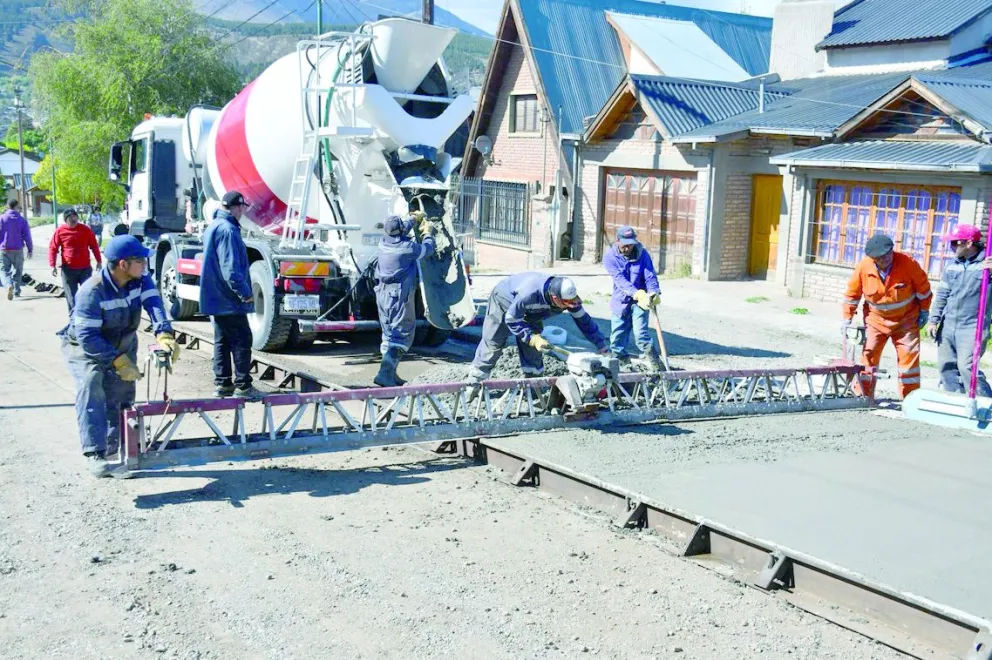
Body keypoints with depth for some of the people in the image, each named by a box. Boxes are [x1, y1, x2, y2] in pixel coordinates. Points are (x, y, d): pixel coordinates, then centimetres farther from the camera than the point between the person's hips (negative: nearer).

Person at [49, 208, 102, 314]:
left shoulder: (85, 229, 0)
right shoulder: (60, 231, -4)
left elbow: (94, 246, 9)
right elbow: (52, 248, 0)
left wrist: (98, 261, 8)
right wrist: (52, 265, -7)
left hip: (85, 268, 1)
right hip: (68, 269, -1)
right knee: (71, 295, 5)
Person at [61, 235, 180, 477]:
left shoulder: (141, 281, -16)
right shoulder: (92, 291, -34)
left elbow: (153, 305, -32)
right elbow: (87, 336, -36)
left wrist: (164, 334, -51)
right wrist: (118, 361, -42)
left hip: (123, 346, 6)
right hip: (85, 348, -6)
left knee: (122, 396, 5)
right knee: (91, 390, -26)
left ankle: (115, 449, 21)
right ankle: (95, 454, -29)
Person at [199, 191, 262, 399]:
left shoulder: (213, 227, 16)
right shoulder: (227, 229, -17)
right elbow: (230, 268, -24)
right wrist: (245, 293, -19)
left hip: (216, 298, 10)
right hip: (229, 300, -10)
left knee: (222, 341, 13)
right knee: (242, 341, -6)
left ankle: (223, 383, 17)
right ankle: (243, 385, -5)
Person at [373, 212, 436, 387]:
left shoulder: (383, 243, 3)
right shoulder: (408, 247, -16)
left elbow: (400, 231, 24)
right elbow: (427, 250, 2)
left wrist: (414, 217, 38)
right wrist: (428, 233, 21)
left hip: (383, 293, 7)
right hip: (400, 295, -7)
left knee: (389, 334, 16)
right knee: (402, 335, -4)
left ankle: (390, 373, 19)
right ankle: (384, 373, -15)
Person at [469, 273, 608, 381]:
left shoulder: (569, 297, -29)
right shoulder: (530, 294, -46)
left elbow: (584, 321, -17)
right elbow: (511, 319, -33)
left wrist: (603, 347, -16)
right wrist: (533, 338, -40)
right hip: (504, 301, -5)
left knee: (532, 345, -4)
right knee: (492, 343, -3)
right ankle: (475, 382, 6)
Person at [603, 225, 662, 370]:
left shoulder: (642, 254, -7)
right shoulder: (610, 256, -11)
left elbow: (650, 276, -13)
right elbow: (620, 279, -23)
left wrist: (653, 293, -34)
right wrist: (637, 294, -37)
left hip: (640, 301, -2)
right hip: (620, 302, 2)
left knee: (641, 334, -14)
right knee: (617, 337, 6)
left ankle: (656, 364, -6)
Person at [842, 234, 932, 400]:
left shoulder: (908, 263, -23)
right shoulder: (863, 267, -19)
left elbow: (923, 287, -7)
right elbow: (852, 294, -4)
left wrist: (924, 311, 0)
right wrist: (847, 319, -2)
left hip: (906, 319, -1)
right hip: (876, 319, 1)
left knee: (909, 356, -1)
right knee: (868, 354, 0)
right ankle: (862, 396, 10)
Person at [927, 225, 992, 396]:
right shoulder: (952, 266, 10)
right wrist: (934, 320, 8)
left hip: (972, 327, -6)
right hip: (948, 326, 6)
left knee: (966, 366, -15)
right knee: (946, 366, 9)